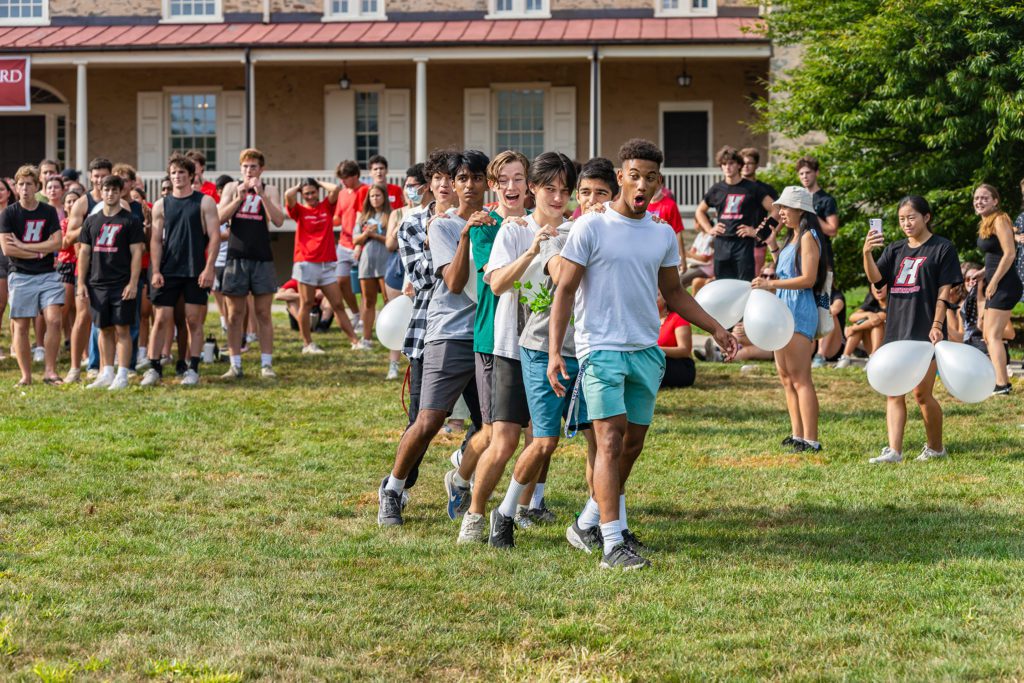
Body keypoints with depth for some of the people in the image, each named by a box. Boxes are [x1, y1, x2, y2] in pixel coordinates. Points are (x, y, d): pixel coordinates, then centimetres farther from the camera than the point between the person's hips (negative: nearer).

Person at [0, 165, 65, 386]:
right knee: (21, 325, 1)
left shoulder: (49, 212, 4)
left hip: (48, 275, 1)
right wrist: (39, 252, -10)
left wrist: (23, 246, -9)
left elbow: (56, 243, -6)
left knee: (54, 320, -11)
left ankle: (50, 371, -2)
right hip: (21, 276, -1)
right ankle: (26, 375, 9)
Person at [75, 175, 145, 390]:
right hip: (97, 284, 4)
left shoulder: (130, 220, 0)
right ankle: (107, 374, 16)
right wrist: (81, 283, 6)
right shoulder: (92, 221, 12)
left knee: (122, 329, -4)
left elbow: (137, 253, -4)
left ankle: (122, 375, -2)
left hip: (122, 284, -4)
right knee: (104, 329, 9)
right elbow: (84, 253, 13)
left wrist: (133, 283, -12)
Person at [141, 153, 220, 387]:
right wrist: (155, 271, -3)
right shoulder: (161, 205, 9)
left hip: (196, 272, -2)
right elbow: (156, 240, 7)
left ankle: (193, 370, 8)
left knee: (194, 320, 2)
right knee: (161, 319, 0)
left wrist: (209, 268, -11)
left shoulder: (205, 202, 2)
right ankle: (153, 368, 5)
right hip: (167, 271, 2)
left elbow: (214, 237, -2)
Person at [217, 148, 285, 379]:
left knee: (263, 313, 1)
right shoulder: (232, 188, 9)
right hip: (236, 257, 1)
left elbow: (279, 221, -8)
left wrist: (261, 194, -16)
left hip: (262, 258, -1)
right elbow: (219, 218, -2)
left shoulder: (269, 190, 7)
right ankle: (235, 365, 6)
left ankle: (266, 364, 3)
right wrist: (239, 197, -12)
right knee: (234, 314, 2)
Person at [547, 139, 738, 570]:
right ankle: (612, 545, -14)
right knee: (610, 441, -13)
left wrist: (716, 329, 14)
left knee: (634, 442, 10)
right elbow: (565, 290, -5)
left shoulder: (663, 235, 10)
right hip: (601, 349, -6)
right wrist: (554, 351, -13)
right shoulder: (591, 227, -6)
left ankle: (599, 517, 28)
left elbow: (673, 293, 22)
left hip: (647, 352, 6)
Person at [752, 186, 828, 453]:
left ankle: (811, 440, -9)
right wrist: (773, 247, 16)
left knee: (800, 379, -10)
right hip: (782, 310, 10)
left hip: (800, 311, -10)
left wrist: (771, 284, -21)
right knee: (786, 378, 11)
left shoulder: (808, 238, -10)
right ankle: (797, 435, 16)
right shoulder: (791, 238, 18)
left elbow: (808, 279, -18)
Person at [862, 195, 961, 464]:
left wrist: (937, 325, -12)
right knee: (893, 392, -1)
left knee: (921, 392, -3)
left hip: (925, 331, -5)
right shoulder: (895, 249, 13)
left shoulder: (942, 248, 0)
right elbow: (876, 278, -2)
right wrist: (867, 253, -20)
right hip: (896, 329, 5)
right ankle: (894, 450, -2)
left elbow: (944, 291, -4)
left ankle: (935, 447, 14)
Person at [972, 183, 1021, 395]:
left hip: (1005, 285, -10)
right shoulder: (986, 224, 15)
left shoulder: (999, 220, -12)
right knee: (989, 336, 14)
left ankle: (1001, 384, -16)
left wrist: (994, 282, -18)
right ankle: (1003, 380, 19)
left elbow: (1010, 253, -19)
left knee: (993, 335, -13)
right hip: (996, 285, 10)